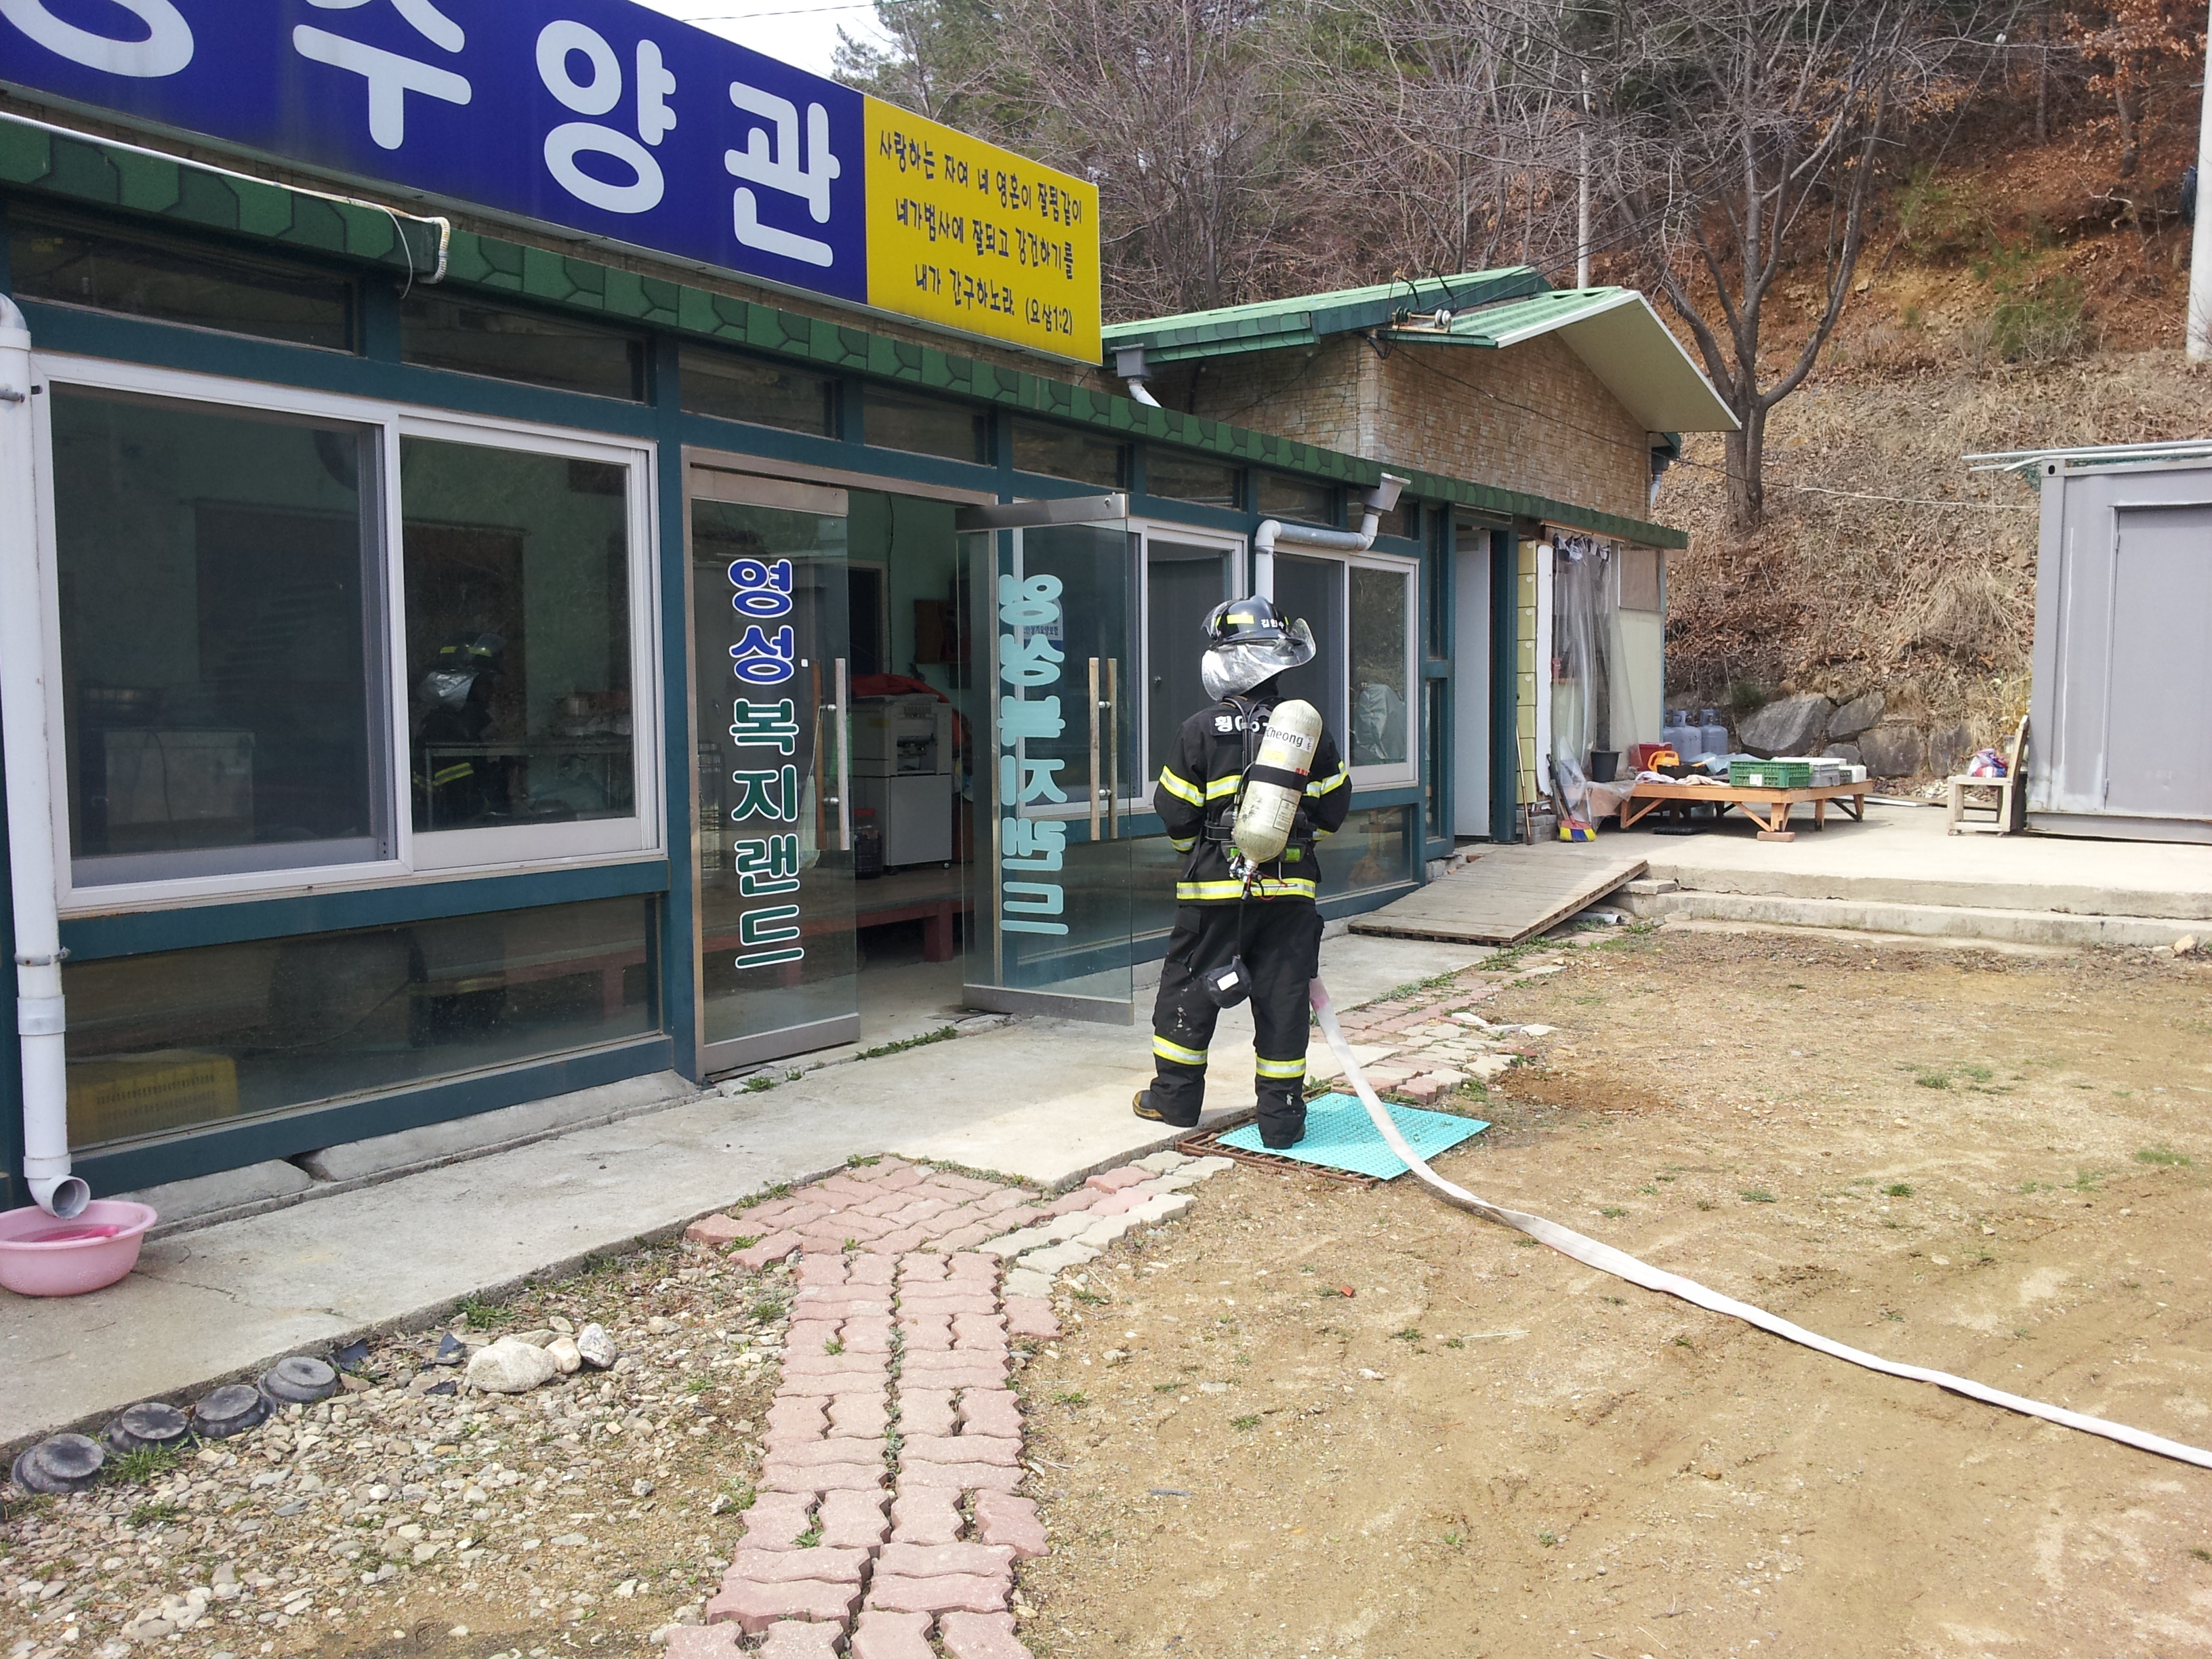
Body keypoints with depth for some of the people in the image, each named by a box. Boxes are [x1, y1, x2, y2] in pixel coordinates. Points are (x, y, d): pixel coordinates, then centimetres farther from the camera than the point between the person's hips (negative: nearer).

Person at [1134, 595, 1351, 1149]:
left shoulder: (1199, 731, -8)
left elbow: (1175, 813, -3)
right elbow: (1333, 808, 8)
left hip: (1216, 886, -2)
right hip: (1289, 888, 2)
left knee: (1189, 989, 13)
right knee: (1283, 999, 7)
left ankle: (1176, 1098, 24)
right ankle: (1282, 1117, 11)